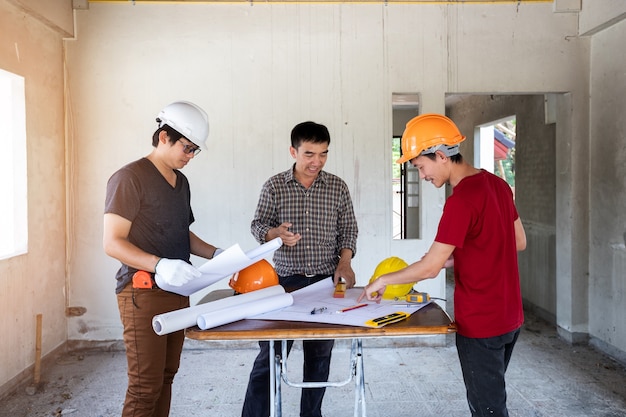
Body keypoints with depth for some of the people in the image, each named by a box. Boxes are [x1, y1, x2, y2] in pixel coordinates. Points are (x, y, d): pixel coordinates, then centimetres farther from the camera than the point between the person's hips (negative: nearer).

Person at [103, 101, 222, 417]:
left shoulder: (181, 182, 16)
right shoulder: (130, 178, -10)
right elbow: (113, 242, -14)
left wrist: (216, 254, 8)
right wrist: (159, 264, -27)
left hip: (177, 292, 8)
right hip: (143, 293, -7)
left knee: (166, 377, 12)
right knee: (146, 385, -4)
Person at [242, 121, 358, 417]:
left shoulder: (338, 187, 3)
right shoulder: (274, 186, -1)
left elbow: (348, 229, 8)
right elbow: (258, 225, 3)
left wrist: (345, 261, -8)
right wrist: (276, 233, -19)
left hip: (326, 281, 2)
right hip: (287, 280, -1)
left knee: (320, 355, 11)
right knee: (270, 354, 1)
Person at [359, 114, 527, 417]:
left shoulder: (461, 200, -23)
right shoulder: (497, 184, 3)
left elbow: (430, 268, -22)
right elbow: (519, 242, 13)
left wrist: (383, 280, -7)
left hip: (481, 324, -9)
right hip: (509, 317, 9)